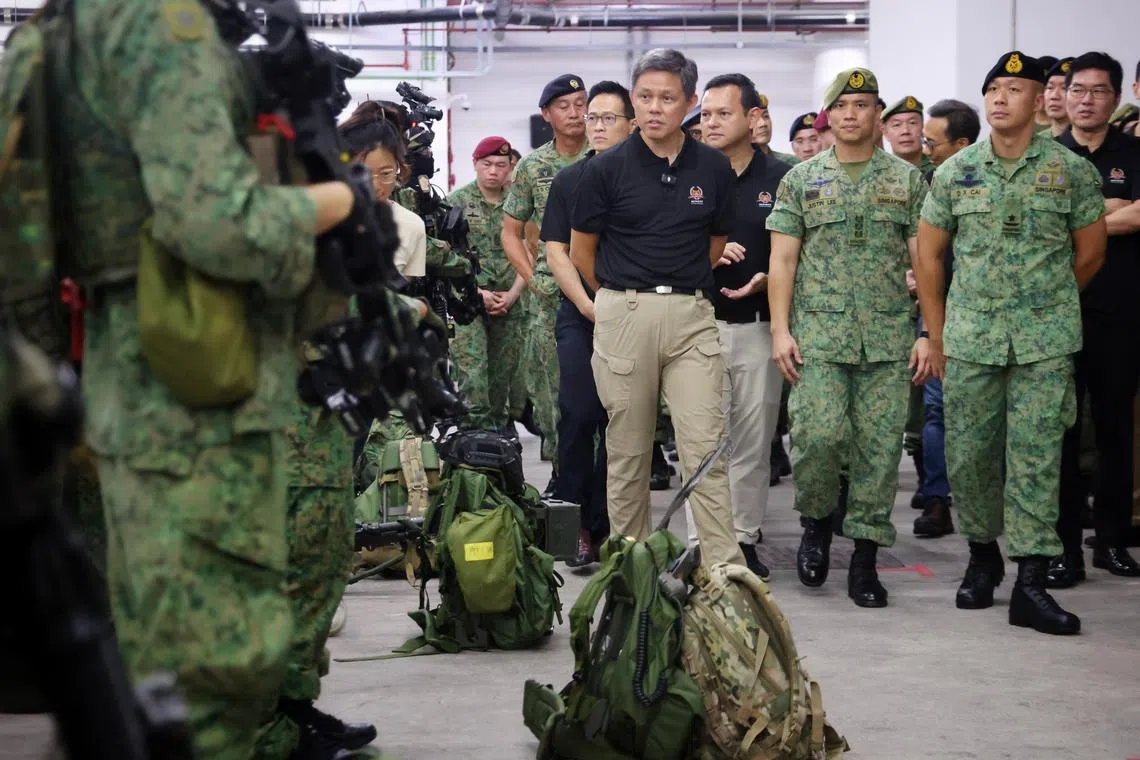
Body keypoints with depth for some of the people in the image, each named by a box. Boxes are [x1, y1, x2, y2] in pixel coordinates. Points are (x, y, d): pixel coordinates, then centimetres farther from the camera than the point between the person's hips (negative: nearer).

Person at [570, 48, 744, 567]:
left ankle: (725, 570, -6)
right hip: (623, 315, -1)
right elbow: (581, 250, 8)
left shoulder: (713, 168, 5)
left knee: (706, 447, -6)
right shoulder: (607, 168, -2)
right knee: (627, 449, 7)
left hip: (691, 315, 1)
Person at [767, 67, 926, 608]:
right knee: (817, 434, -15)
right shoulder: (801, 179, 9)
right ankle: (816, 521, 12)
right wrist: (780, 330, -4)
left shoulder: (907, 180, 10)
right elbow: (782, 260, 6)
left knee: (880, 446, 0)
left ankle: (865, 558, 9)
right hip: (818, 334, -1)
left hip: (889, 337, 1)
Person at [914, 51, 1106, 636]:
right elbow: (928, 254, 10)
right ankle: (982, 555, 26)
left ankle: (1030, 586, -2)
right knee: (967, 455, 5)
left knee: (1036, 457, -4)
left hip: (1045, 341, -2)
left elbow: (1089, 254, 10)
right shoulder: (954, 172, 5)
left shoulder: (1073, 171, 1)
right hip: (969, 339, 2)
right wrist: (934, 336, 9)